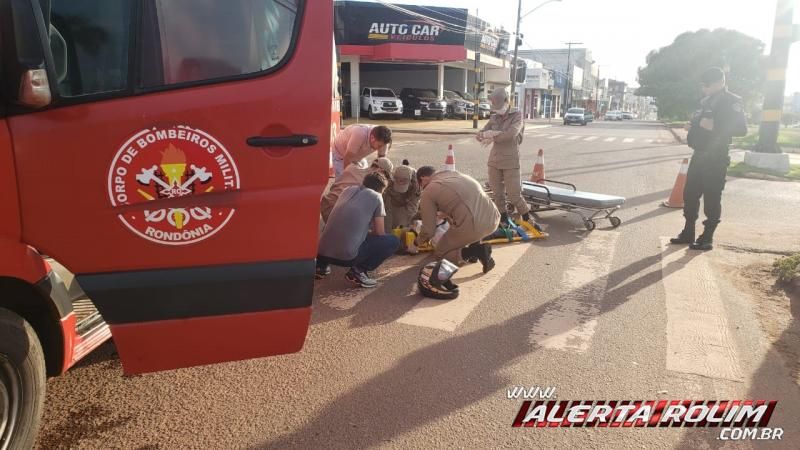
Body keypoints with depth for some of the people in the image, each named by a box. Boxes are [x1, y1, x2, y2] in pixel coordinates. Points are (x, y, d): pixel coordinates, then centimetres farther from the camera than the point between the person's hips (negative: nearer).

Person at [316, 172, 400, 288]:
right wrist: (369, 234, 28)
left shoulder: (348, 190, 19)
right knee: (393, 241, 7)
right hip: (347, 255, -6)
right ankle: (359, 271, -3)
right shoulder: (376, 197, 4)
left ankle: (322, 265, 23)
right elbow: (379, 233, 7)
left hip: (322, 251, 6)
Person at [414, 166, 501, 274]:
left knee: (440, 253, 17)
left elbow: (428, 231, 7)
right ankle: (475, 245, 21)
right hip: (494, 220, 7)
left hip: (473, 227, -7)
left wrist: (417, 242, 27)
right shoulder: (455, 173, 23)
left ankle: (478, 251, -5)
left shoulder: (428, 192, 4)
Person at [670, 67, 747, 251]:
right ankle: (688, 233, 21)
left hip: (715, 158, -8)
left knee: (711, 199, -2)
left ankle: (707, 238, 5)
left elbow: (742, 129, -18)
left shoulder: (732, 102, -9)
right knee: (689, 194, 10)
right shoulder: (706, 101, 15)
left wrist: (714, 127, -26)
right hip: (699, 155, 8)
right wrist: (693, 126, 8)